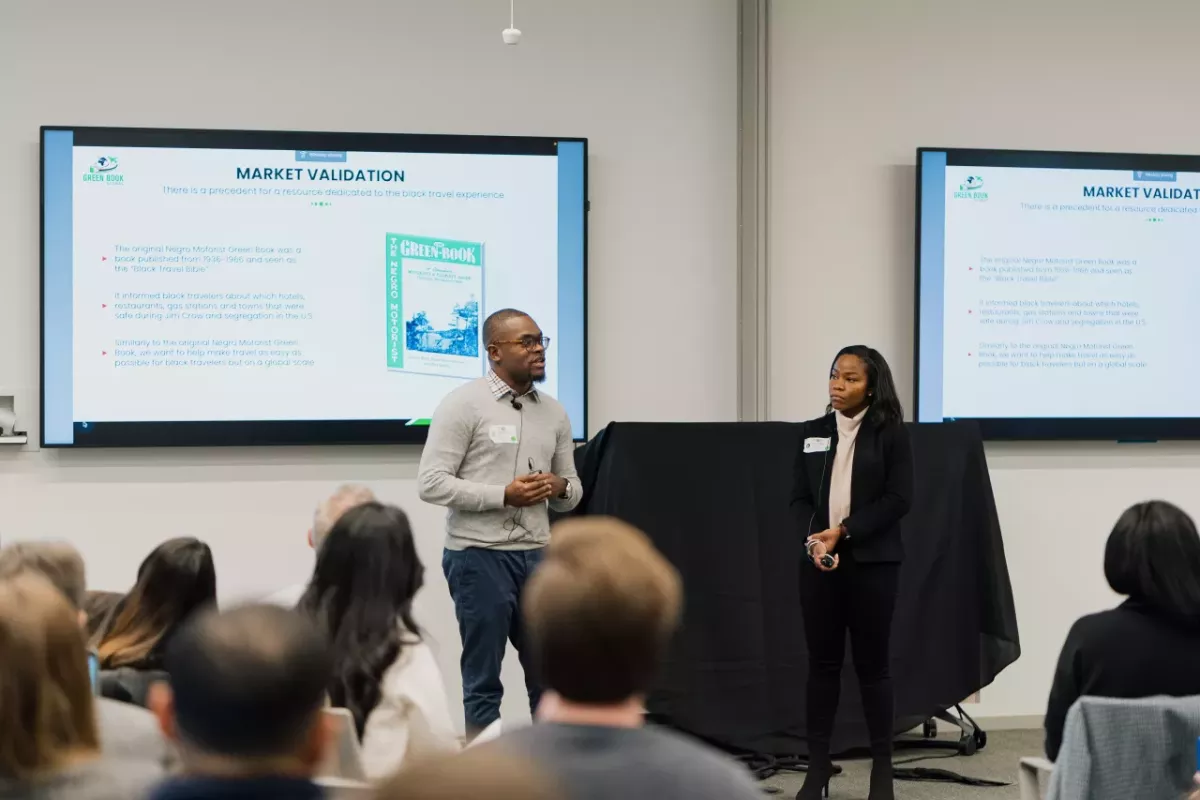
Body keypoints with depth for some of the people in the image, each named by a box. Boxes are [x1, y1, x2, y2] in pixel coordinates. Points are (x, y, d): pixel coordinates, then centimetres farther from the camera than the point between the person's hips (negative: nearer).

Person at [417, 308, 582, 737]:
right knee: (483, 681, 2)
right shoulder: (463, 404, -5)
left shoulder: (554, 413, 12)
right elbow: (431, 483, -11)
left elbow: (572, 492, 19)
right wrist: (504, 495, -18)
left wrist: (559, 487, -6)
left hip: (536, 556, 5)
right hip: (479, 556, -5)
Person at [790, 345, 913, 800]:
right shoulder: (812, 434, 9)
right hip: (819, 562, 3)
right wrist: (813, 539, -14)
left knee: (872, 664, 2)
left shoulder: (891, 434, -1)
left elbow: (898, 500, -8)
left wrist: (843, 531, -15)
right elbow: (799, 498, 5)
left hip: (872, 563, -3)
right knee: (822, 663, 5)